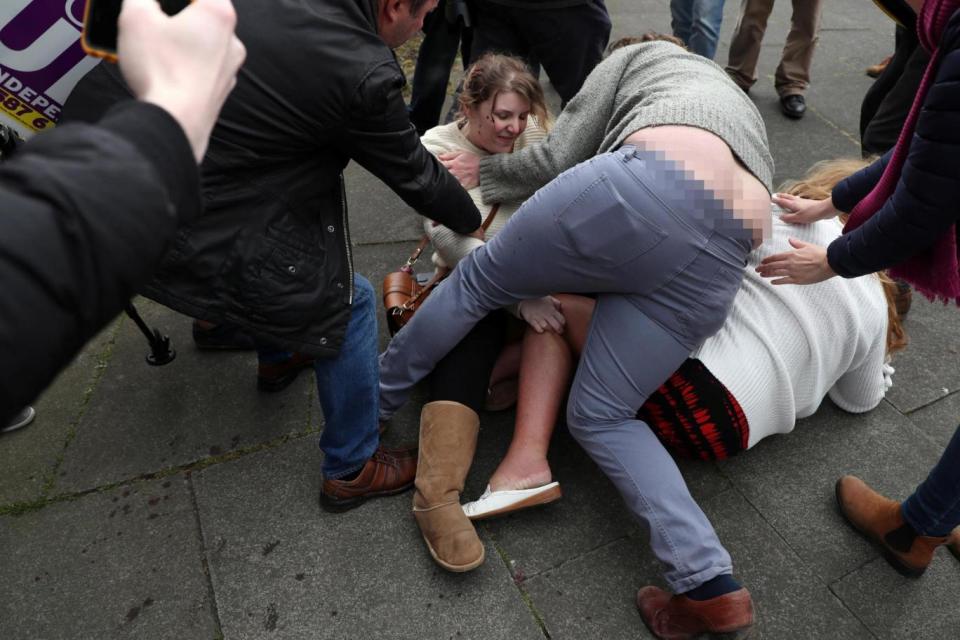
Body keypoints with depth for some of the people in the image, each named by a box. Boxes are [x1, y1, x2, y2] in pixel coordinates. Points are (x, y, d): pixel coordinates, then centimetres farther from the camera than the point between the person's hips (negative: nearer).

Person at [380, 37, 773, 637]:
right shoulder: (744, 110, 45)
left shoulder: (637, 55, 28)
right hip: (719, 266, 6)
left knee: (478, 279, 17)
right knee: (599, 415, 15)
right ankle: (710, 582, 3)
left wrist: (485, 170, 30)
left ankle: (377, 397, 34)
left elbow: (558, 159, 13)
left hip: (646, 185, -5)